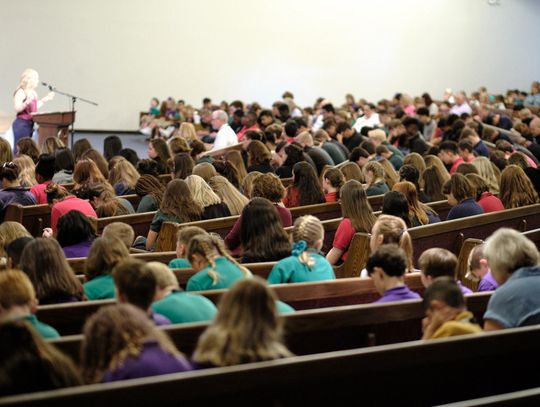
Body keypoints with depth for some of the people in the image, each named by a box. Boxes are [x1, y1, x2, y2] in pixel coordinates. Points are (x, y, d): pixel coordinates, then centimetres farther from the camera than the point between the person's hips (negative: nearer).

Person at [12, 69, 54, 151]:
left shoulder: (32, 93, 14)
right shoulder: (21, 92, -12)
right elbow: (17, 109, -18)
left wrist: (45, 99, 21)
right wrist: (27, 102, -32)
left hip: (30, 123, 9)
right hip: (22, 124, -9)